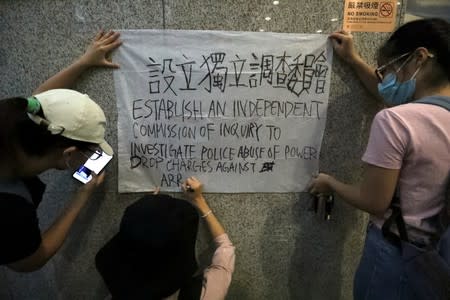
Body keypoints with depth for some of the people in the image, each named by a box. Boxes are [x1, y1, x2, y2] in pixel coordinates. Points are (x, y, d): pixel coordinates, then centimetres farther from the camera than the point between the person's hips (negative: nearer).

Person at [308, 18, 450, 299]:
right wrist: (353, 60, 20)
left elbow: (373, 202, -19)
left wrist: (330, 183, -2)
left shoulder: (394, 120, -23)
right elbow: (396, 96, 17)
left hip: (397, 256, -7)